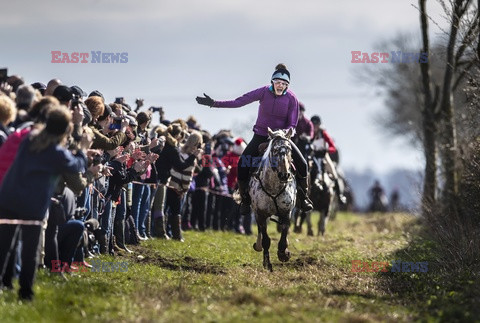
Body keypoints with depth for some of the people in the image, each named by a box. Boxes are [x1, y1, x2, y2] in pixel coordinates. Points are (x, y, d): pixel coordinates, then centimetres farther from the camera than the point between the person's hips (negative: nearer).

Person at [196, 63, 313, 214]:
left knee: (302, 164, -14)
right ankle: (245, 200, 2)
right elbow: (239, 101, -13)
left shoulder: (291, 98, -12)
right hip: (261, 136, 0)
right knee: (242, 164, -17)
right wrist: (214, 104, -20)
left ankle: (303, 197, 10)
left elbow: (292, 124, -7)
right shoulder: (264, 92, -11)